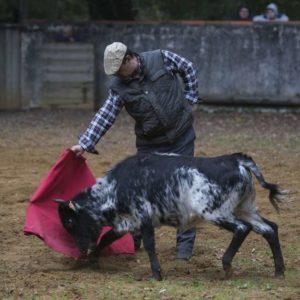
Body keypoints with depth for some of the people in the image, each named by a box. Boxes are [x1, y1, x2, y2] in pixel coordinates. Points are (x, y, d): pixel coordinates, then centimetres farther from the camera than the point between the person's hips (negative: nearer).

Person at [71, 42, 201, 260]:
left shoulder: (161, 59, -11)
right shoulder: (120, 87, -7)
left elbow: (188, 69, 4)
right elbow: (104, 117, -10)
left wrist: (189, 99, -1)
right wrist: (85, 144, -19)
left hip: (181, 138, -2)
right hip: (150, 144, 2)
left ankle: (185, 243, 9)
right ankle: (132, 239, 18)